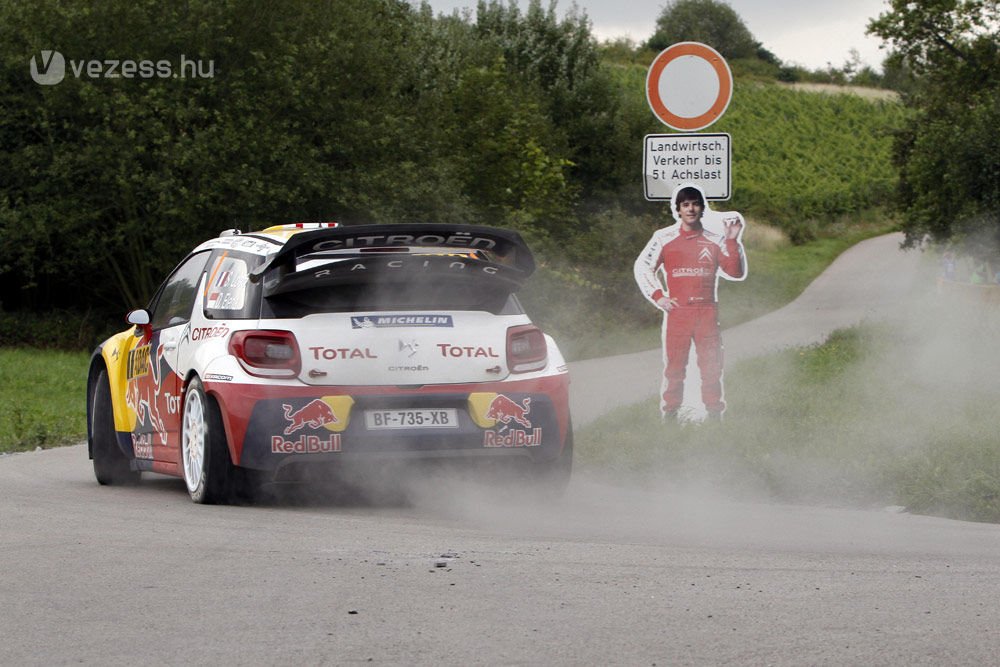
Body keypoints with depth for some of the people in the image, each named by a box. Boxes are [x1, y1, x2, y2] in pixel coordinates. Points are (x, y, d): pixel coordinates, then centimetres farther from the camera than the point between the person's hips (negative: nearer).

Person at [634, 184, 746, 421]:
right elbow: (642, 267, 12)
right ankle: (669, 415, 3)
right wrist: (657, 296, 1)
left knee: (712, 366, -2)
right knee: (674, 365, -2)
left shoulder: (714, 241, 10)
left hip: (707, 311, 1)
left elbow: (736, 273, 5)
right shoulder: (664, 238, 8)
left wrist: (732, 241, -6)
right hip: (677, 311, -1)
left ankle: (715, 416, 2)